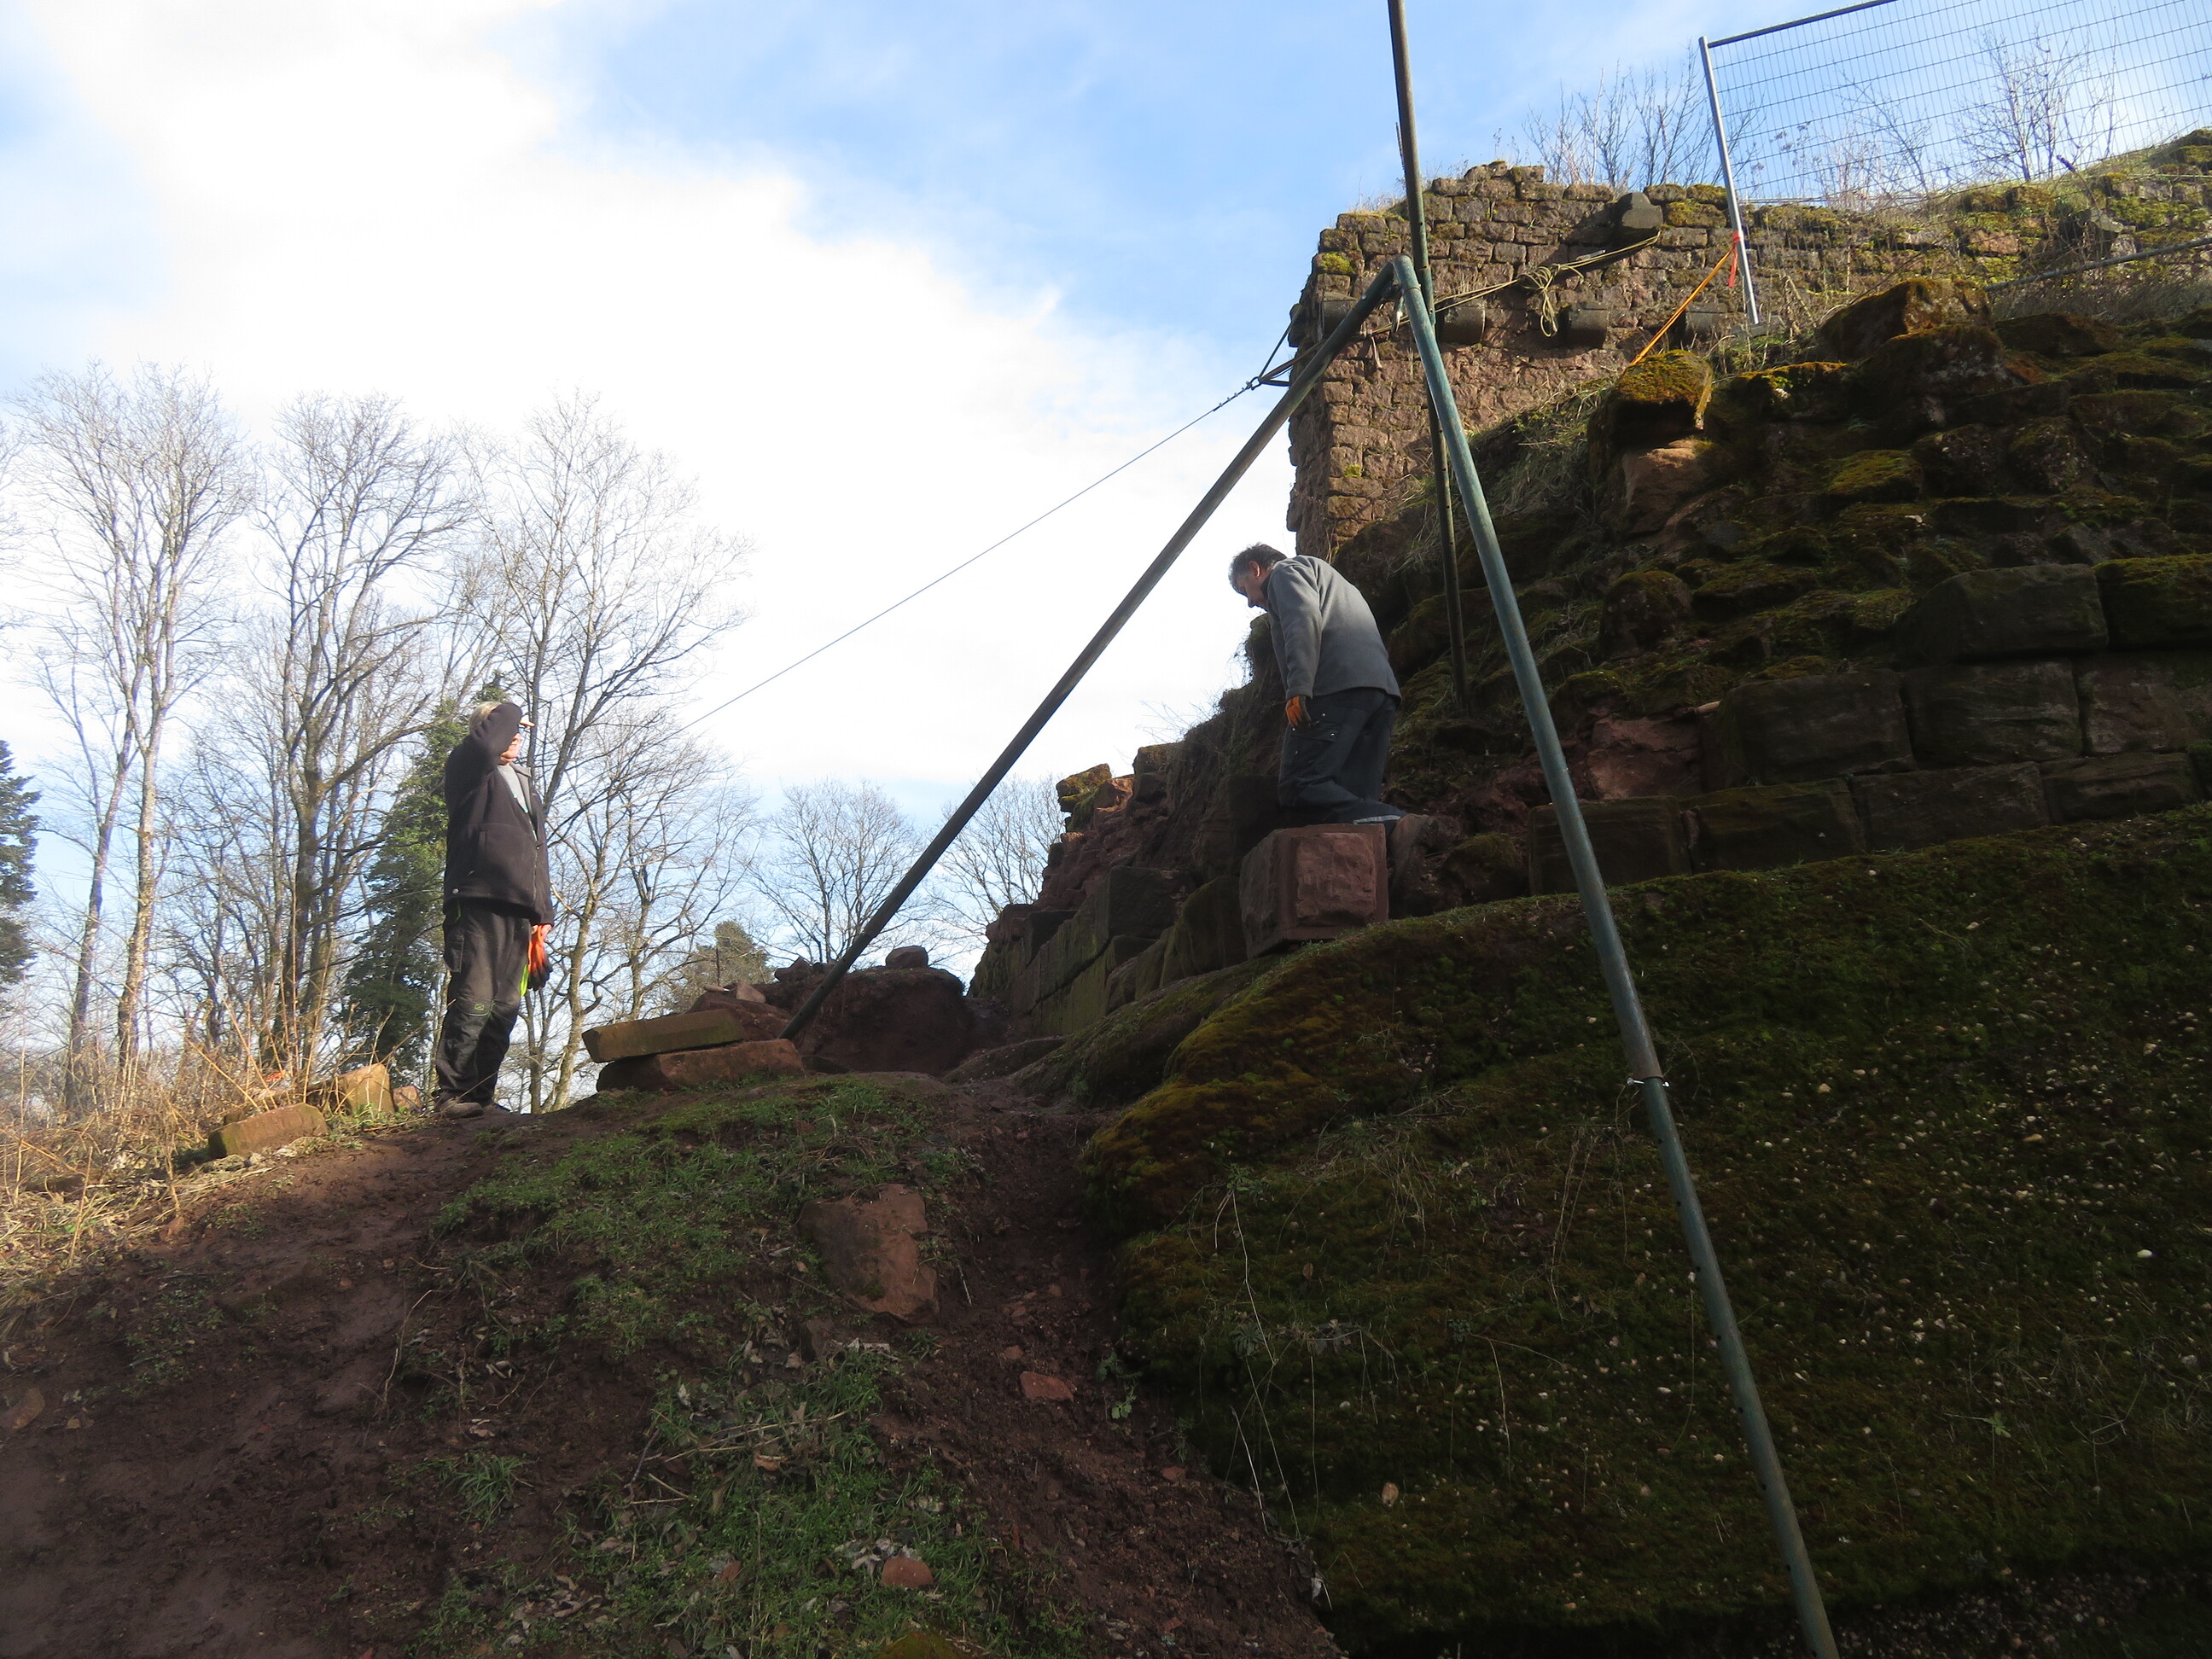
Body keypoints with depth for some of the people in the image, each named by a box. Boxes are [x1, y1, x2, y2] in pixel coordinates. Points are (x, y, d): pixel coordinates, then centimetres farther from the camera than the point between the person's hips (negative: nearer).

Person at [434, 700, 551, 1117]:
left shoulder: (525, 783, 29)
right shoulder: (467, 770, 8)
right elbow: (483, 743, -18)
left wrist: (543, 912, 18)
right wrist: (509, 713, 2)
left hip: (519, 910, 7)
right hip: (477, 900, -7)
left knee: (505, 1007, 1)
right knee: (473, 1000, -13)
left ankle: (483, 1095, 4)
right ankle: (451, 1093, -11)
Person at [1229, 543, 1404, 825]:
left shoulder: (1285, 570, 15)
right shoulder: (1330, 579, 41)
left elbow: (1305, 619, -8)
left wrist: (1297, 689, -17)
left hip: (1339, 688, -9)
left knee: (1300, 790, -18)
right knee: (1353, 802, 0)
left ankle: (1398, 825, -36)